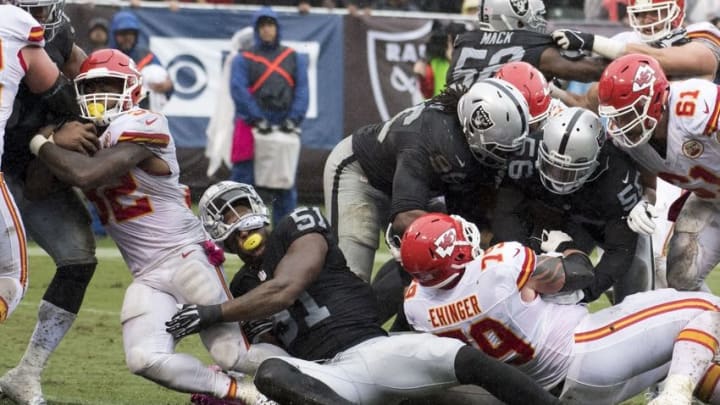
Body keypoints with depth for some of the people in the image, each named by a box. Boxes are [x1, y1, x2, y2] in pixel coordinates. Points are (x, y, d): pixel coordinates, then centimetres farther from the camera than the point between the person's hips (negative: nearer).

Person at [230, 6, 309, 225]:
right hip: (252, 128, -3)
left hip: (284, 130, 3)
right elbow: (238, 90, -6)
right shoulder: (243, 59, 7)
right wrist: (257, 119, -17)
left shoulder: (295, 58, 16)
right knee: (243, 179, -6)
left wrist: (294, 118, -9)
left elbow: (302, 90, 7)